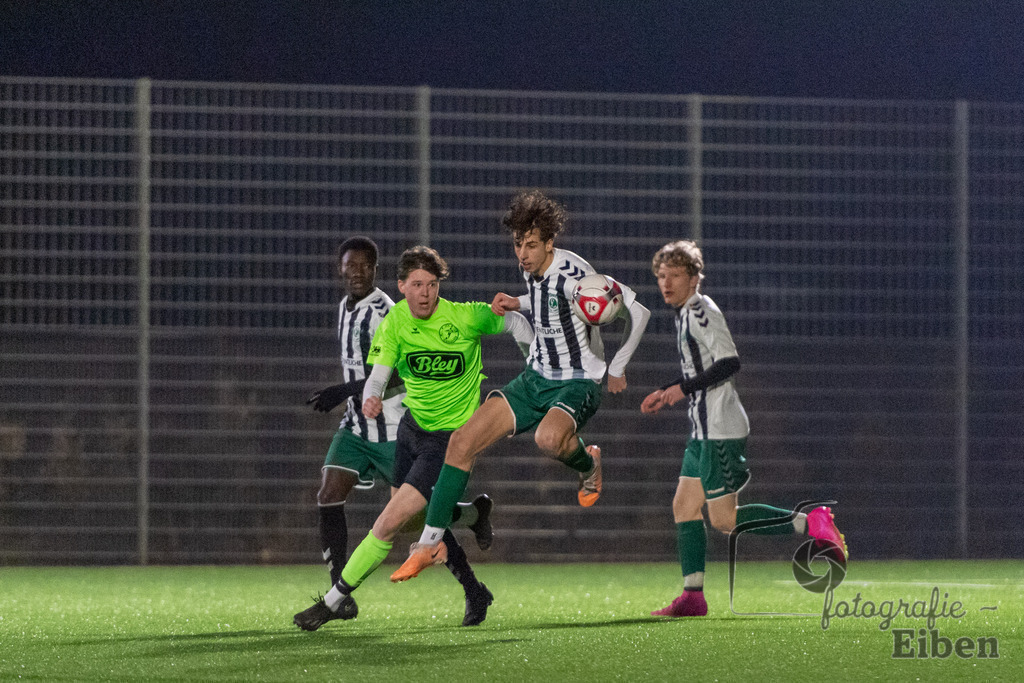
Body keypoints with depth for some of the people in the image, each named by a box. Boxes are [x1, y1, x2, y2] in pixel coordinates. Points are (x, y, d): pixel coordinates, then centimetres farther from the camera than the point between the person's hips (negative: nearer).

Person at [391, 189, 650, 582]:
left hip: (578, 383, -7)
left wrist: (617, 368, -8)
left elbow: (637, 312, -17)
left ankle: (588, 464, -1)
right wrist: (516, 304, 6)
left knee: (549, 439, -39)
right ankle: (431, 542, 2)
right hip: (535, 378, 7)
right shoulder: (530, 269, 2)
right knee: (462, 441, -5)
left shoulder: (573, 275, -22)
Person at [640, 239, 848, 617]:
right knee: (684, 506, 8)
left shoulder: (701, 310, -13)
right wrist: (666, 392, 22)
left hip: (721, 430, -10)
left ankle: (809, 523, -7)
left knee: (724, 519, -10)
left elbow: (729, 362, -21)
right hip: (704, 430, 10)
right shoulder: (686, 313, 17)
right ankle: (693, 596, 8)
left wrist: (684, 388, -18)